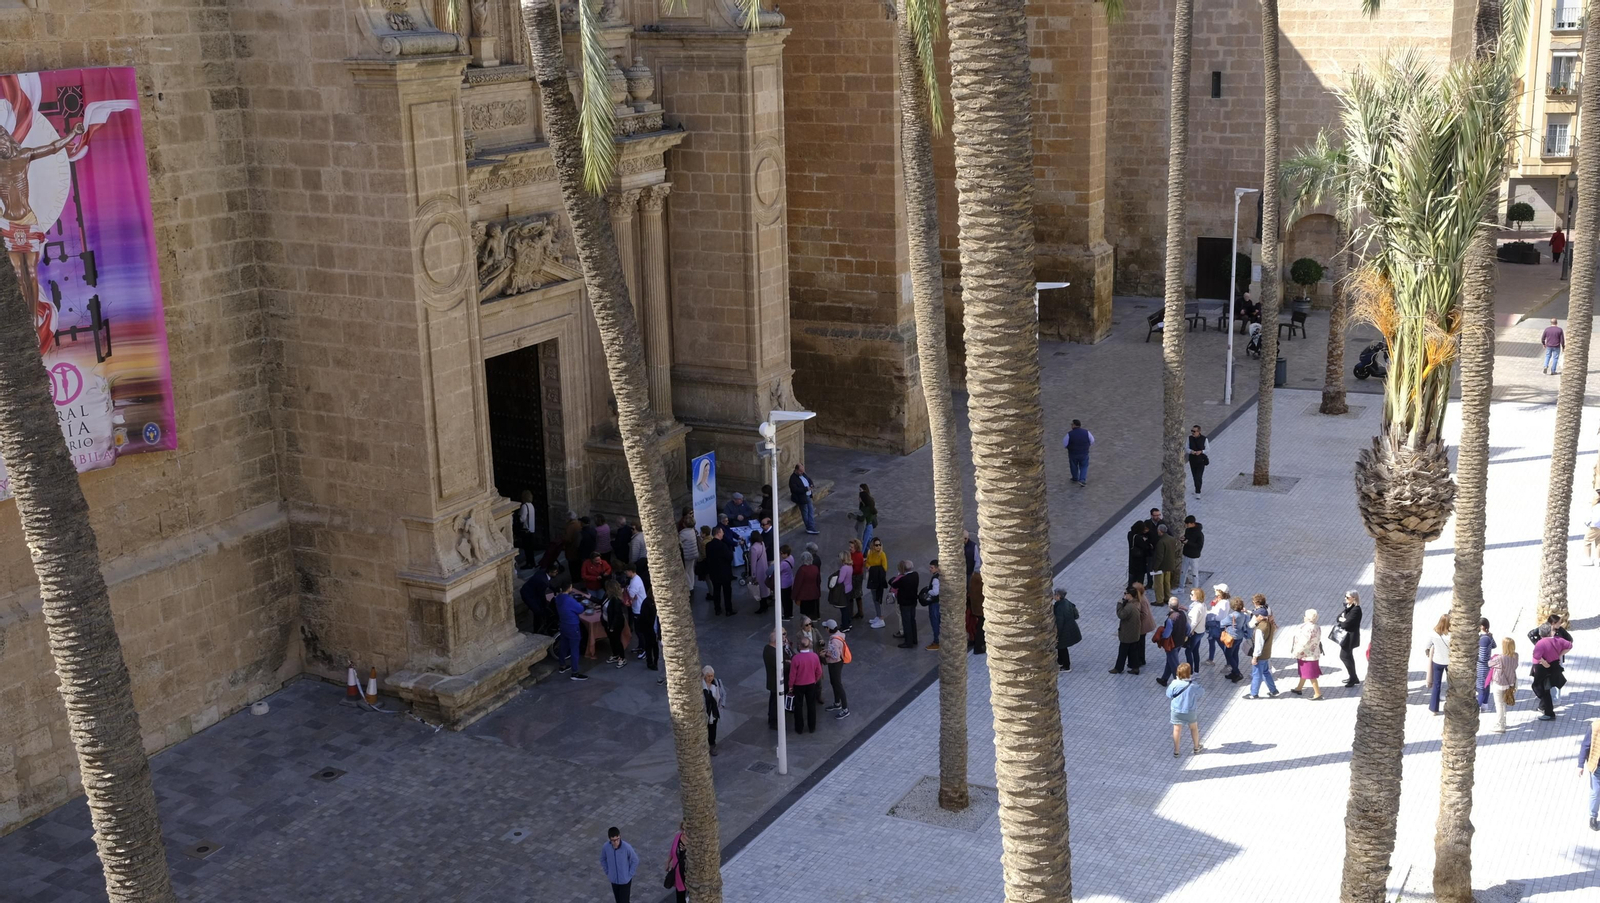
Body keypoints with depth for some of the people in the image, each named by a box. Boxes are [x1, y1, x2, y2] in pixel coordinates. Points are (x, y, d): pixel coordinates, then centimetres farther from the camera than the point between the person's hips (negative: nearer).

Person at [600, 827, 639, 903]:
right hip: (614, 879, 3)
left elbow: (635, 861, -12)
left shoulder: (627, 847, -28)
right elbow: (603, 859, 2)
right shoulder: (605, 846, -18)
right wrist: (608, 873, 1)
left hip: (625, 880, -3)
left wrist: (629, 875, -10)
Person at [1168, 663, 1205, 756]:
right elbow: (1202, 693, -6)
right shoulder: (1194, 686, -22)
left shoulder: (1174, 684, -22)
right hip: (1190, 711, 0)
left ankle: (1176, 751, 23)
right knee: (1194, 728, 23)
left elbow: (1169, 695, -10)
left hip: (1177, 711, 0)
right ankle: (1197, 748, 40)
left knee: (1177, 730, 13)